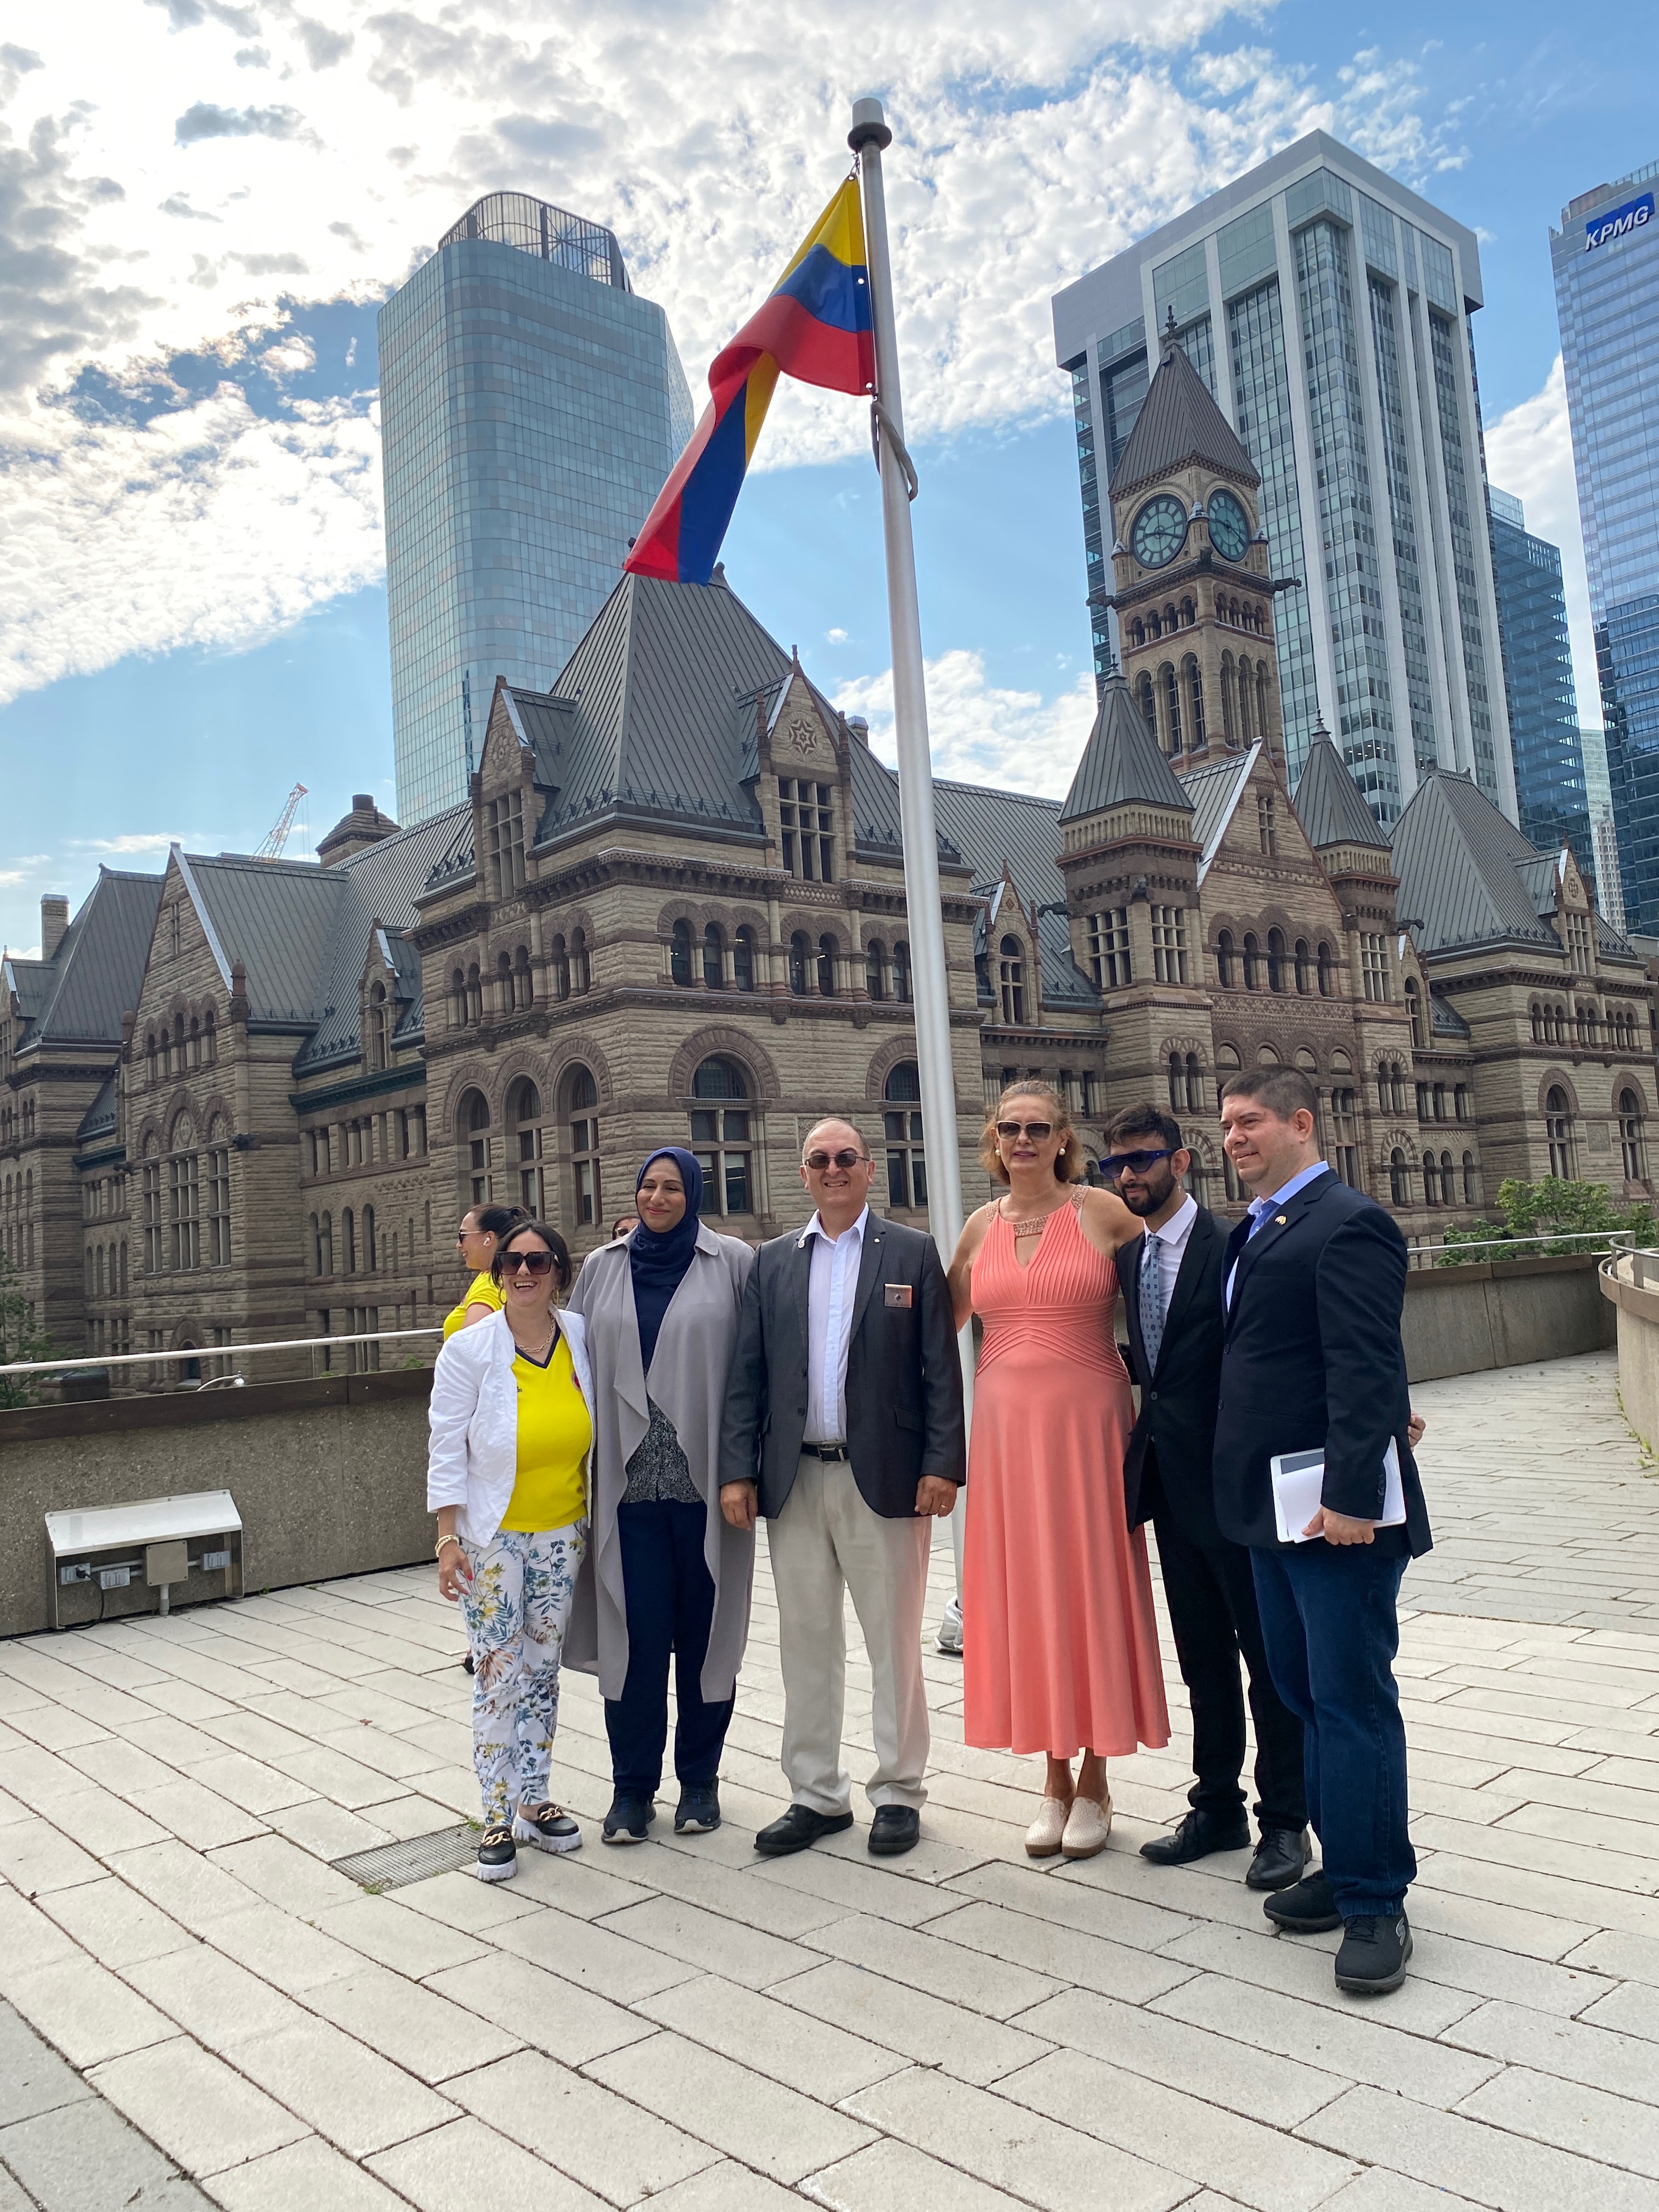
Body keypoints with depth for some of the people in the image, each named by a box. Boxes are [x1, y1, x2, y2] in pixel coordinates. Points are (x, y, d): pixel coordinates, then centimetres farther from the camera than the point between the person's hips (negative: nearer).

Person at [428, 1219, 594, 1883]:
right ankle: (498, 1819, 13)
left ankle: (534, 1802, 27)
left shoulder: (582, 1337, -4)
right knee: (498, 1675, 0)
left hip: (562, 1533, 3)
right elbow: (448, 1452, -10)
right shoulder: (468, 1350, -12)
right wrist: (448, 1538, -12)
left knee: (543, 1670, 14)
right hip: (491, 1537, -3)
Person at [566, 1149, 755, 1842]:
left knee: (705, 1630, 8)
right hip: (629, 1481, 2)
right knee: (635, 1634, 2)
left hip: (704, 1480, -1)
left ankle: (699, 1779, 23)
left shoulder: (732, 1263, 1)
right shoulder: (602, 1269, 9)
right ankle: (632, 1785, 18)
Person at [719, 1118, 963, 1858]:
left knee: (894, 1642, 6)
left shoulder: (912, 1253, 2)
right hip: (794, 1482, 3)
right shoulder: (773, 1262, 10)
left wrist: (941, 1464, -10)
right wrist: (738, 1470, 0)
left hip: (884, 1477, -3)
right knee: (805, 1643, 11)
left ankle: (899, 1792, 21)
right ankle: (817, 1795, 24)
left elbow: (940, 1368, -2)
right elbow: (747, 1374, 7)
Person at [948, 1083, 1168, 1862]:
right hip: (1006, 1422, 3)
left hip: (1086, 1419, -3)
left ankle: (1094, 1784, 19)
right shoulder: (981, 1227, 8)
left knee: (1090, 1587, 4)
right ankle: (1054, 1780, 21)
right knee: (1024, 1591, 7)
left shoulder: (1102, 1212, -3)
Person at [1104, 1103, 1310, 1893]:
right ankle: (1217, 1807, 29)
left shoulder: (1232, 1247, -13)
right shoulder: (1128, 1253, 9)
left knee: (1267, 1653, 7)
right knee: (1203, 1656, 17)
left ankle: (1284, 1819, 20)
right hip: (1170, 1482, 7)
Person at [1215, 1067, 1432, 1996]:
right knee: (1305, 1694, 17)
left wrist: (1351, 1492, -25)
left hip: (1336, 1508, -9)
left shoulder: (1346, 1224, -14)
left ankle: (1374, 1902, 12)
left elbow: (1367, 1370, -21)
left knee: (1353, 1702, 0)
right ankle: (1347, 1865, 32)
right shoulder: (1256, 1231, 14)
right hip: (1275, 1507, 10)